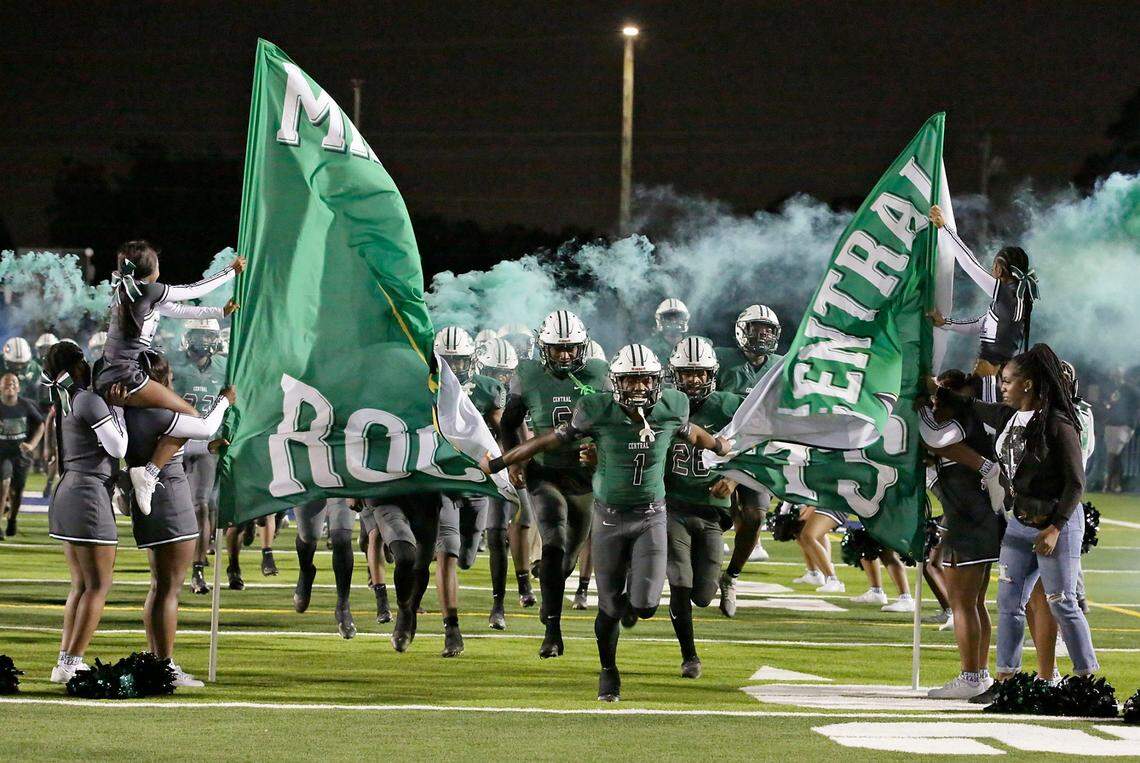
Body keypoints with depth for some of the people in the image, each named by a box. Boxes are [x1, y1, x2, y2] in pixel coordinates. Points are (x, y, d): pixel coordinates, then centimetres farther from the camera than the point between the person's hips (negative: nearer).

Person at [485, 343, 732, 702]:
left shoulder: (671, 410, -8)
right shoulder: (598, 413, -15)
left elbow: (692, 434, 16)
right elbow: (550, 440, -5)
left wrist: (720, 446, 36)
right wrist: (498, 463, 1)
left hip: (651, 517, 1)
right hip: (610, 517, -1)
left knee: (646, 604, -10)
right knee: (610, 607, 3)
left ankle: (633, 600, 29)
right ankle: (608, 671, 27)